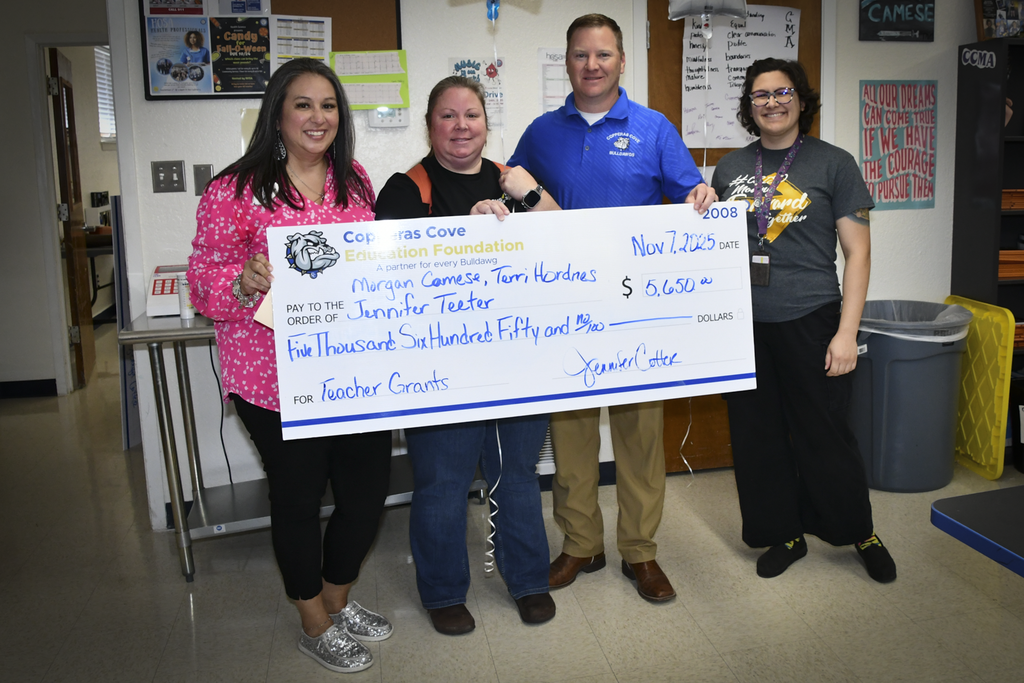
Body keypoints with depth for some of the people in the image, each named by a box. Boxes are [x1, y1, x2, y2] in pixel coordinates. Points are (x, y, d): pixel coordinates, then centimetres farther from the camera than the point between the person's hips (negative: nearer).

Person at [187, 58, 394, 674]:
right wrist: (246, 280, -28)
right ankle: (316, 626, 33)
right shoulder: (236, 190, -9)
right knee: (299, 496, 9)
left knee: (369, 488, 12)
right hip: (276, 376, -5)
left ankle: (338, 599, 40)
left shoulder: (355, 181, 8)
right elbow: (206, 279, -9)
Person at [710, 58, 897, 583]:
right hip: (744, 326, 4)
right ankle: (784, 534, 28)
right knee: (757, 437, 10)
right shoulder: (729, 169, 10)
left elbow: (857, 251, -3)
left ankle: (860, 532, 28)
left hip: (809, 323, -3)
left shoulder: (833, 164, 0)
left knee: (824, 436, 4)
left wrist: (847, 332, -9)